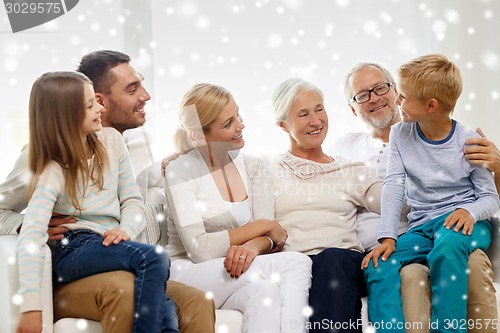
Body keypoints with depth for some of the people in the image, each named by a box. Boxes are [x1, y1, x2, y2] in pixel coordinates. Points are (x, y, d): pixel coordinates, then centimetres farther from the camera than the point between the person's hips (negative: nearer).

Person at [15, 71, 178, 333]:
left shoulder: (111, 140, 8)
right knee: (153, 257, -32)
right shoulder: (53, 171, -7)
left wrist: (126, 230, -13)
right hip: (73, 251, -4)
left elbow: (132, 200, 11)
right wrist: (31, 306, -31)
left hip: (110, 243, 4)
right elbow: (31, 236, -20)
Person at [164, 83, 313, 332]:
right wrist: (261, 227, -8)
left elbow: (269, 236, 0)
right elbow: (199, 249, -15)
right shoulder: (181, 171, -5)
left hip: (241, 274, 4)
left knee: (264, 289, -36)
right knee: (297, 264, -27)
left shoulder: (251, 166, 10)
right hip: (190, 273, -4)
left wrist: (253, 246, -25)